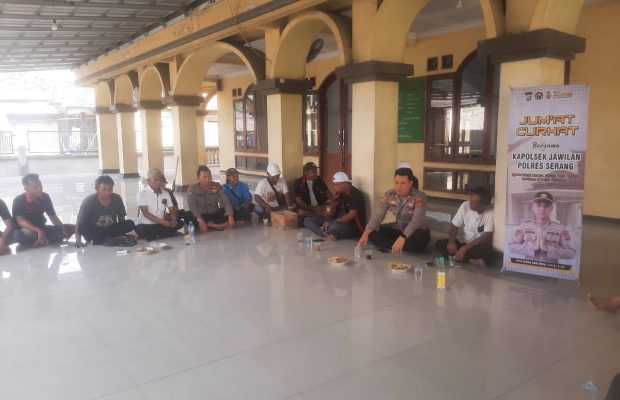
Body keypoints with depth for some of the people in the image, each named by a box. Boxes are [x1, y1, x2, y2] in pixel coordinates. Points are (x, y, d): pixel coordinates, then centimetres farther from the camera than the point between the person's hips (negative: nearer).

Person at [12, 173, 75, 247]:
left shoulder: (45, 197, -4)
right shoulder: (18, 201, -16)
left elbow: (52, 216, 0)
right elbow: (20, 221, -26)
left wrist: (63, 228, -18)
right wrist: (38, 230, -42)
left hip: (41, 228, 4)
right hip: (25, 230, -4)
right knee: (27, 235, -43)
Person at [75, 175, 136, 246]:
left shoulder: (117, 199, -11)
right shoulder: (88, 202, -18)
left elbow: (121, 220, -1)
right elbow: (80, 223, -19)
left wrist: (121, 234, -11)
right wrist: (78, 240, -32)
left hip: (110, 229, 2)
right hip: (94, 232, -2)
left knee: (130, 224, -24)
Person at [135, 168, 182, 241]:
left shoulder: (166, 193, 8)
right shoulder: (142, 193, -6)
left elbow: (172, 209, 11)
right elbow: (145, 213, -13)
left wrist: (174, 220, -12)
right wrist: (161, 221, -23)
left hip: (162, 224, 6)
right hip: (146, 225, -5)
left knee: (179, 223, -19)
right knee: (140, 230, -38)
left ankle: (153, 236, -16)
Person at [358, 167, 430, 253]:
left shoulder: (419, 197, -22)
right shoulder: (389, 194, -8)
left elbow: (417, 220, -36)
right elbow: (378, 215, -14)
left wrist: (403, 237, -51)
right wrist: (366, 233, -30)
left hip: (415, 231, -4)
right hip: (398, 229, 4)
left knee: (420, 238, -39)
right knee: (372, 233, -15)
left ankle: (389, 246, -21)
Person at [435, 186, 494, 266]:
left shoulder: (491, 213, -20)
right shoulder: (465, 206, -8)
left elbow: (487, 237, -26)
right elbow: (454, 226, -1)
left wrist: (465, 248, -31)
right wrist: (451, 242, -20)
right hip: (464, 242, 5)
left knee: (486, 250, -39)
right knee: (440, 244, -17)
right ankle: (473, 260, -21)